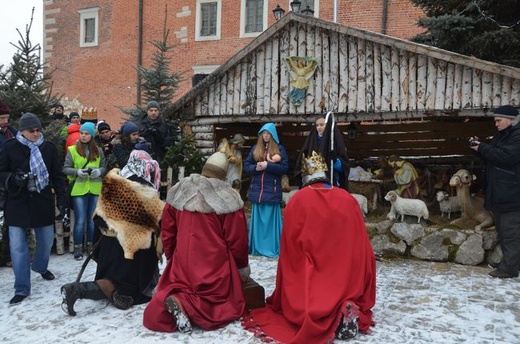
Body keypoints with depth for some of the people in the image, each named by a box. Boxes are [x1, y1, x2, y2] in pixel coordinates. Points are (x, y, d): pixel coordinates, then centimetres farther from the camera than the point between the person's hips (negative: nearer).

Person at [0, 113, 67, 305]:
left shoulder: (49, 147, 1)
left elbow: (57, 175, 4)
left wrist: (61, 200, -2)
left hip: (43, 202, 2)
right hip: (17, 203, -2)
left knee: (46, 240, 14)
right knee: (17, 246, -3)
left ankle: (40, 267, 45)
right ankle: (22, 289, 8)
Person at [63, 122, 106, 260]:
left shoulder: (98, 151, 6)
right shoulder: (72, 150, -1)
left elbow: (104, 167, 8)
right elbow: (65, 168, -4)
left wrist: (99, 171, -13)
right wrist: (78, 172, -20)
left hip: (95, 190, 3)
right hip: (79, 190, -2)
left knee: (92, 219, 12)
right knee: (80, 221, -1)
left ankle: (90, 245, 26)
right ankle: (78, 248, 11)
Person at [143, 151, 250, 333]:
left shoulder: (179, 192, 3)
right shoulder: (228, 199, -10)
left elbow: (167, 231, 10)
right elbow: (237, 239, -5)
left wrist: (171, 256, 23)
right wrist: (242, 266, 9)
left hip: (183, 262, 4)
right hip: (215, 265, -4)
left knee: (173, 288, 24)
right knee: (224, 302, 11)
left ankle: (176, 301, -13)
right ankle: (184, 305, -16)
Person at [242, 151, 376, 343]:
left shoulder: (298, 200, -8)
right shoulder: (349, 200, 0)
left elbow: (289, 249, -5)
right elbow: (362, 249, 3)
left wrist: (281, 298, 8)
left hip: (307, 282, -2)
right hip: (347, 284, 2)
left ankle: (316, 313, -14)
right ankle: (349, 310, -8)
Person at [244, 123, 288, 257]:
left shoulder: (279, 149, 2)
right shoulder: (255, 148, 11)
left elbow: (285, 167, -7)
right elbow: (246, 166, 9)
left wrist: (267, 165, -16)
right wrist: (256, 167, -12)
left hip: (272, 191, -3)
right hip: (256, 190, 3)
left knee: (271, 219, 0)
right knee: (257, 219, 8)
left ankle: (272, 248, 10)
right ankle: (257, 248, 18)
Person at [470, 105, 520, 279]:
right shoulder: (501, 135, 18)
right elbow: (491, 156, 22)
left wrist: (482, 148, -16)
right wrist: (479, 146, 5)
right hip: (499, 193, 10)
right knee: (502, 230, 15)